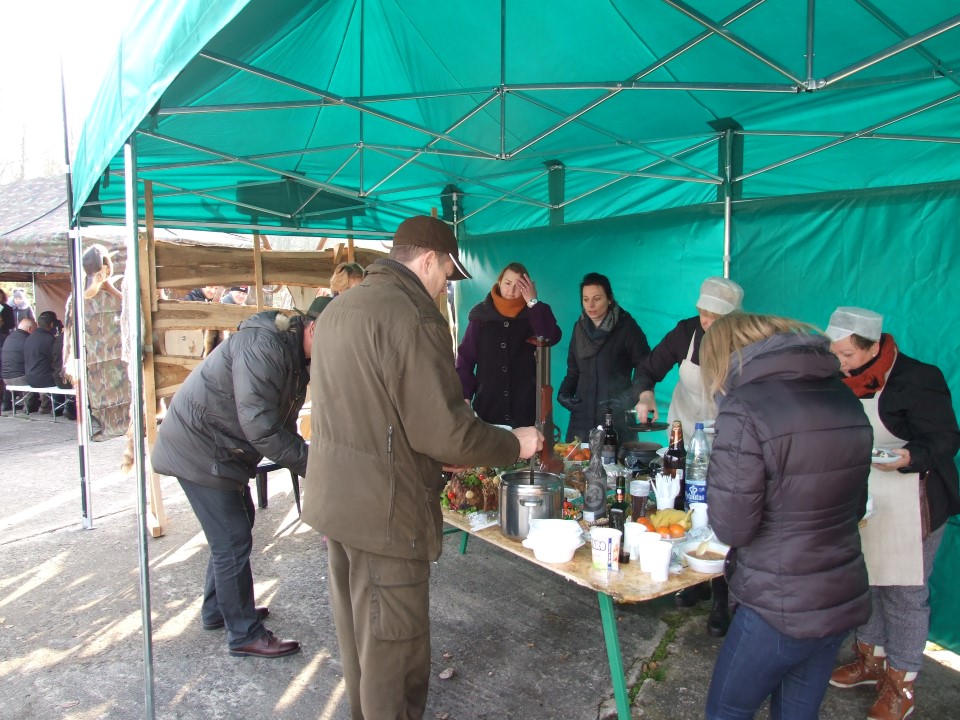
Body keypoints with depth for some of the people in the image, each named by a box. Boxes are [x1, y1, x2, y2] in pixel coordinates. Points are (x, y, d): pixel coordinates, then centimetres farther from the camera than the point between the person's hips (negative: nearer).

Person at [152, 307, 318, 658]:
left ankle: (217, 610, 37)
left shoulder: (293, 354, 6)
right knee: (233, 541, -5)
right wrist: (311, 464, -26)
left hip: (224, 451, 10)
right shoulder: (263, 347, -27)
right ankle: (245, 634, 9)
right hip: (197, 449, -10)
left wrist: (308, 458, -3)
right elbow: (261, 427, -31)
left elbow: (282, 425, 9)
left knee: (235, 528, 20)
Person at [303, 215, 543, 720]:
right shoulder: (413, 317, -19)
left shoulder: (337, 309, 10)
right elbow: (446, 432, -22)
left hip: (333, 499, 10)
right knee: (394, 655, 6)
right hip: (382, 512, -9)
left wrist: (442, 455, 20)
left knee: (358, 637, 23)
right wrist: (514, 445, -5)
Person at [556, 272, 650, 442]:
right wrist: (564, 392, 2)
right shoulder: (580, 327, 11)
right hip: (583, 414, 4)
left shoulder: (626, 326, -4)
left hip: (617, 417, -4)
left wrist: (633, 396, -16)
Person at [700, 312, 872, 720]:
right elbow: (856, 505, 13)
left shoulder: (745, 408, -21)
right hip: (845, 602, 7)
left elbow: (731, 527, -19)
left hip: (780, 610, -7)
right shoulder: (845, 399, 3)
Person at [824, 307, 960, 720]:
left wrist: (906, 457, -32)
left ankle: (900, 685, 20)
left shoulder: (916, 380, -16)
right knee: (862, 582, 17)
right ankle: (870, 659, 36)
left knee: (903, 593, 3)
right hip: (858, 502, 7)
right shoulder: (843, 383, 4)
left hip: (907, 506, -6)